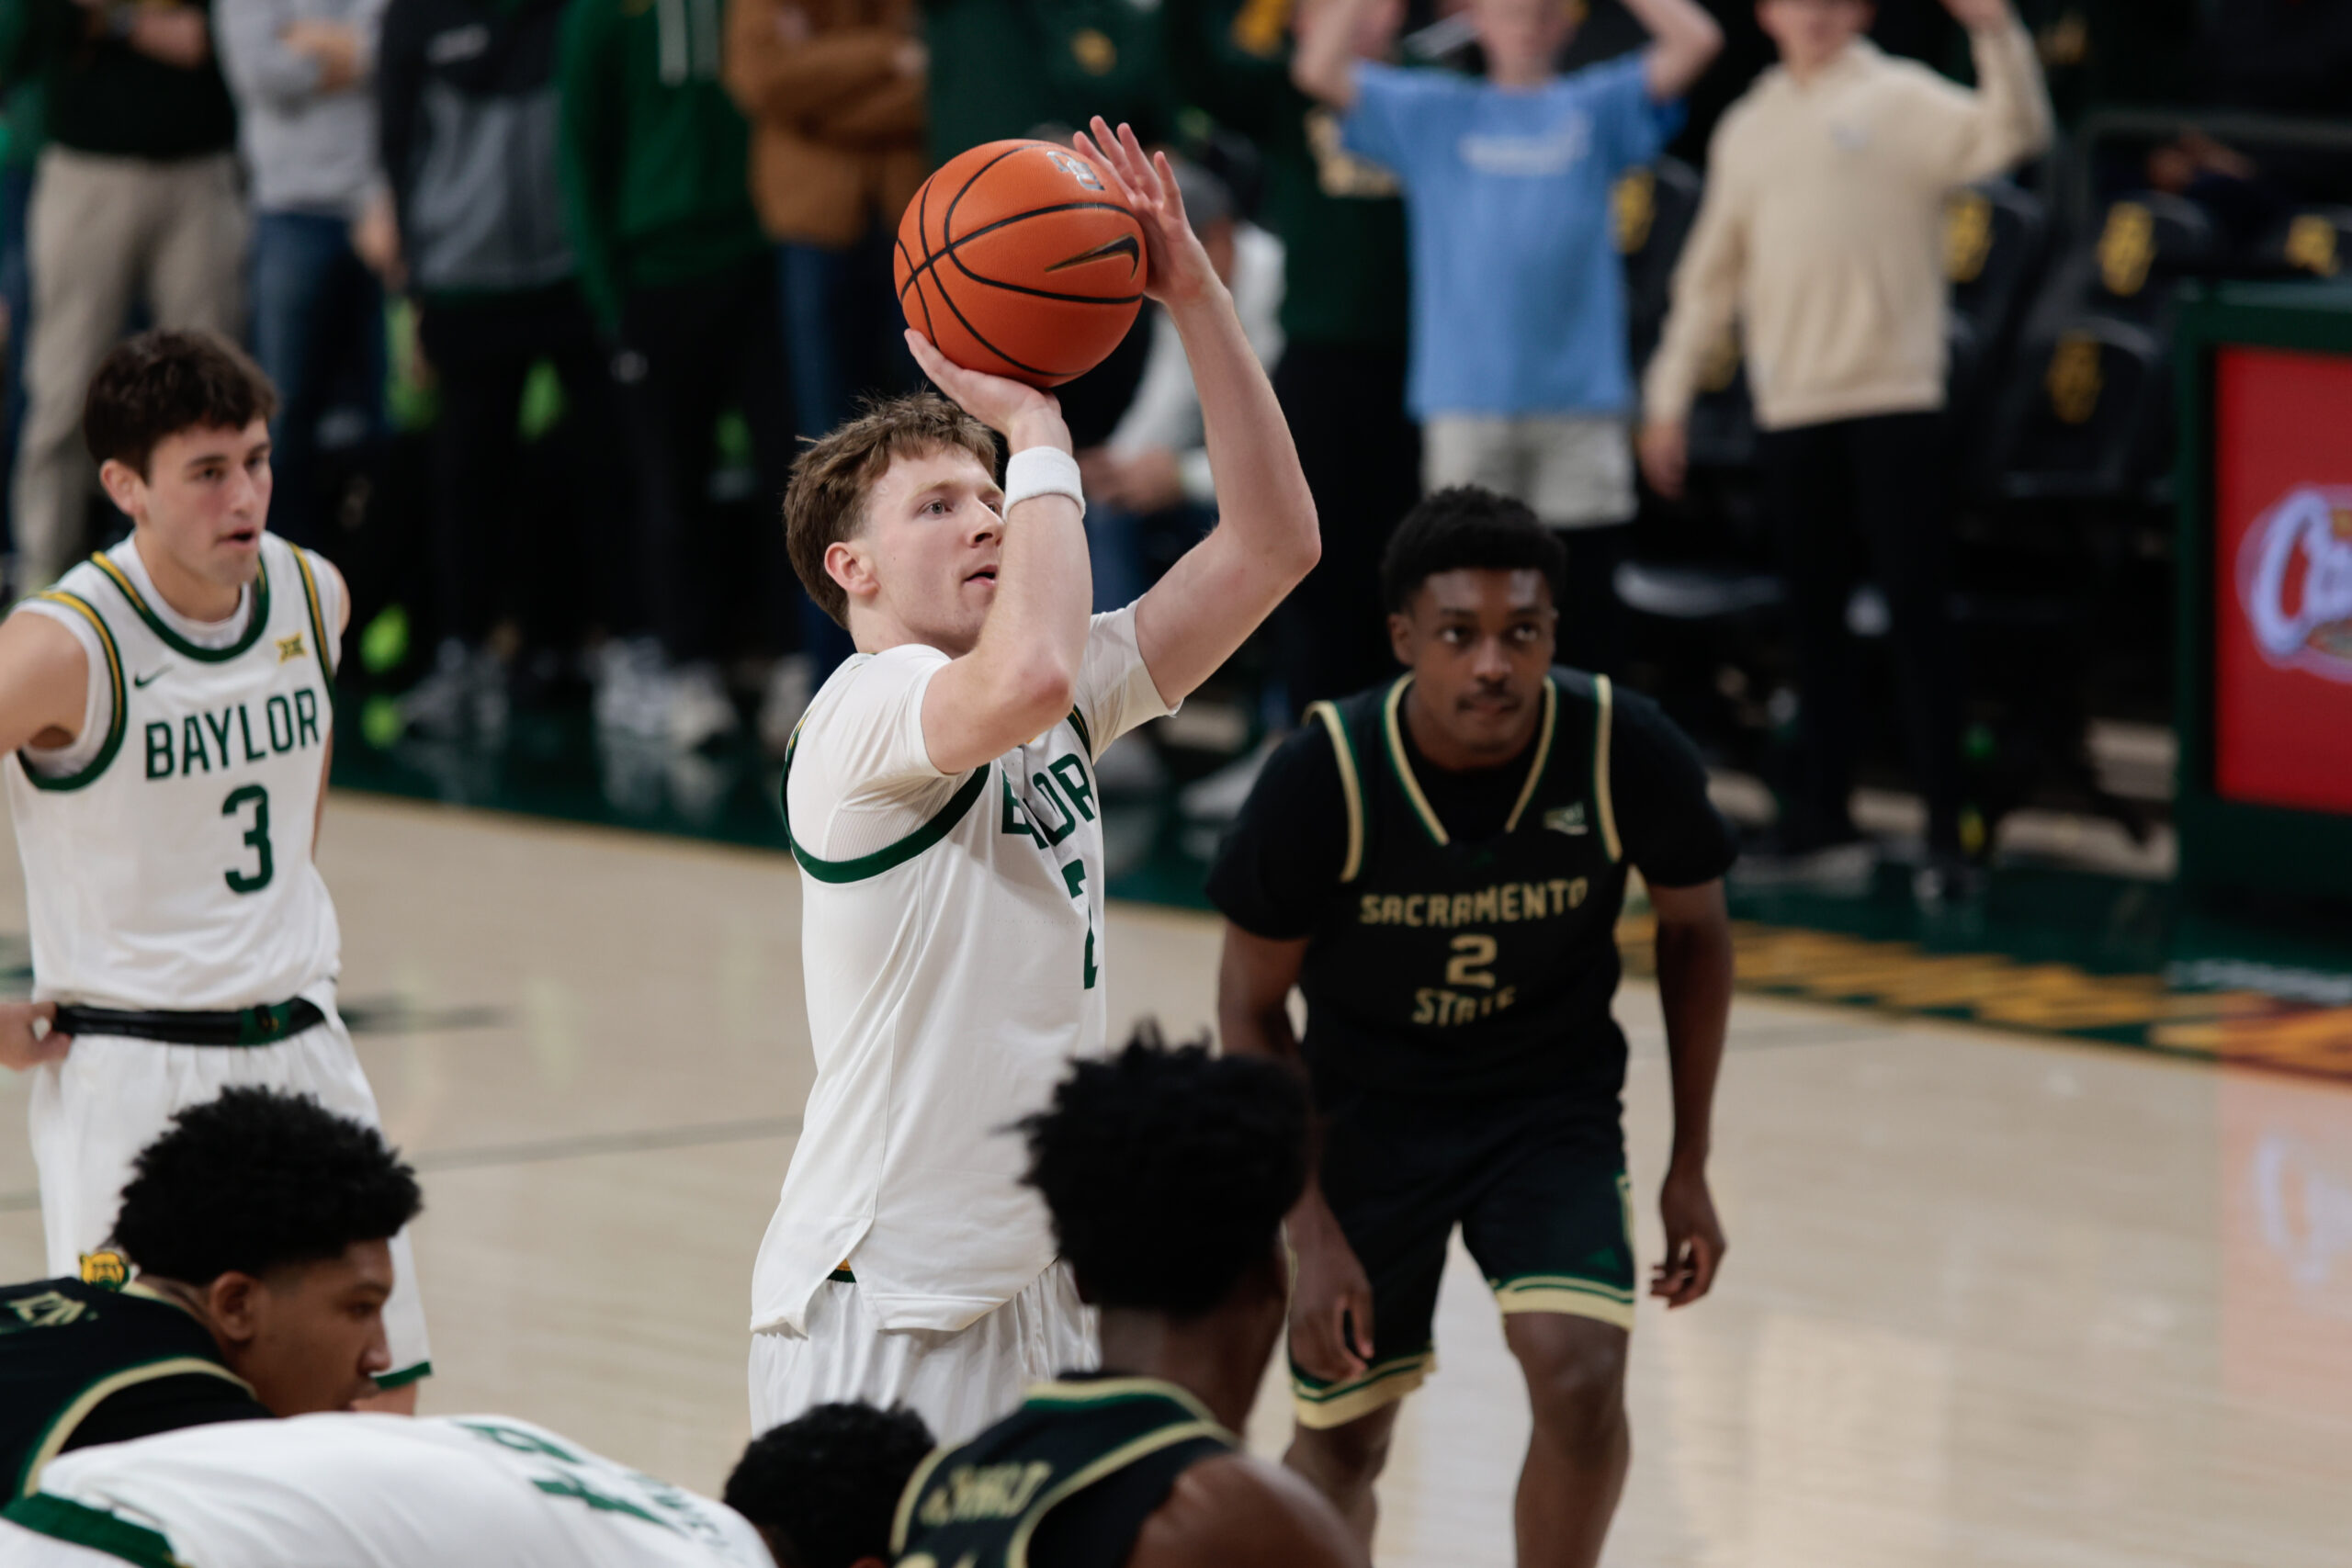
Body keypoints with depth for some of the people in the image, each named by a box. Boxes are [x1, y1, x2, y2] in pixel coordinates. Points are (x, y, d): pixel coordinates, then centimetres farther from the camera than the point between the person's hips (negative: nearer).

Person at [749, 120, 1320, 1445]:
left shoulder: (1071, 705, 11)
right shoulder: (866, 716, -13)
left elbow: (1275, 542, 9)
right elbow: (1027, 675, -36)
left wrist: (1193, 293, 0)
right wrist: (1035, 428, -22)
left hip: (1042, 1289, 8)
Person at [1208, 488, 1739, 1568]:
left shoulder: (1628, 752, -23)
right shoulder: (1321, 778, -25)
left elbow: (1693, 931, -1)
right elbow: (1252, 1014, -11)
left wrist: (1689, 1168, 2)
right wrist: (1315, 1236, -14)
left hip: (1553, 1102, 0)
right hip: (1367, 1110, 0)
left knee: (1581, 1376, -22)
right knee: (1340, 1436, 9)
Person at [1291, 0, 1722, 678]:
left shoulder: (1598, 109, 11)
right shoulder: (1432, 113, 12)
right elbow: (1319, 68, 5)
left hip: (1580, 393, 0)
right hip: (1466, 400, 0)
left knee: (1587, 608, 2)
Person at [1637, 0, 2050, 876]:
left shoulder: (1902, 102, 2)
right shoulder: (1749, 129, 16)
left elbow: (2008, 134, -15)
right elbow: (1712, 273, 19)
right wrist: (1669, 396, 16)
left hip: (1893, 399, -5)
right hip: (1791, 408, 5)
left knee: (1916, 610, -5)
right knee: (1814, 614, 10)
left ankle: (1945, 816, -4)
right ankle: (1820, 802, 18)